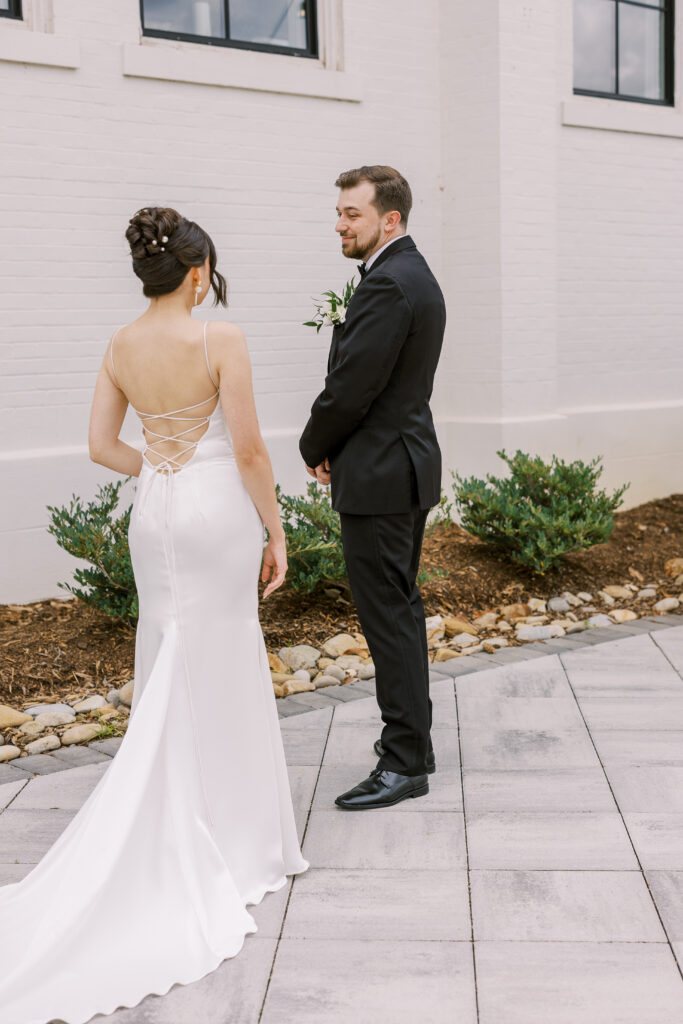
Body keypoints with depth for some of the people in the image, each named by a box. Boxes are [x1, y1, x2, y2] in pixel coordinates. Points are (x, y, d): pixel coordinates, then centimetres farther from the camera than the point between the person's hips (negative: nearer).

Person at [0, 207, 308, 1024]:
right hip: (218, 510, -5)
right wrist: (275, 532, -6)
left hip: (154, 514, 5)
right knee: (219, 674, 6)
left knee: (171, 667, 17)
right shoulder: (220, 340, -15)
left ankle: (172, 827, 26)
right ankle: (227, 828, 19)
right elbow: (248, 449, -15)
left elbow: (102, 446, 5)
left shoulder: (120, 346, 3)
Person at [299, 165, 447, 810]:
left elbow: (350, 388, -21)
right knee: (401, 606, 17)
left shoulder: (387, 284, -18)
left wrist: (315, 449, -3)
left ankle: (404, 763, 5)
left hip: (378, 476, -11)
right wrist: (334, 448, 7)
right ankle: (412, 737, 29)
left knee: (388, 616, -4)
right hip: (409, 466, 11)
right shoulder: (416, 275, 15)